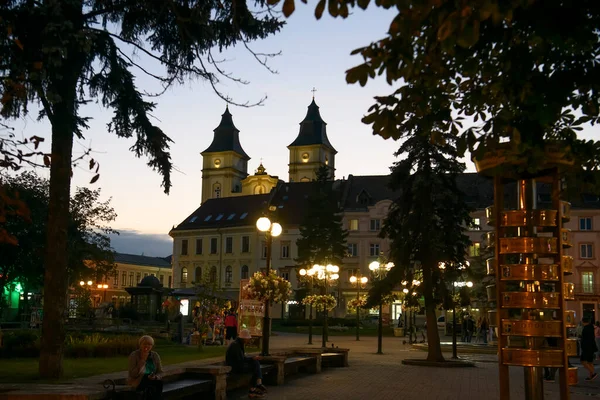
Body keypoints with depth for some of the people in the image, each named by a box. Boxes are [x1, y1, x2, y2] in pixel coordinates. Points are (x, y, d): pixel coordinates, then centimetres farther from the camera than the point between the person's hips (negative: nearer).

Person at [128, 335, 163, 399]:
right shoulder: (133, 355, -11)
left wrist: (155, 377, -19)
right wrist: (143, 360, -21)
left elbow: (160, 373, 4)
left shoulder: (155, 355, 1)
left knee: (159, 383, -30)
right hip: (136, 382, -4)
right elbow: (132, 375, -17)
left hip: (152, 381, 4)